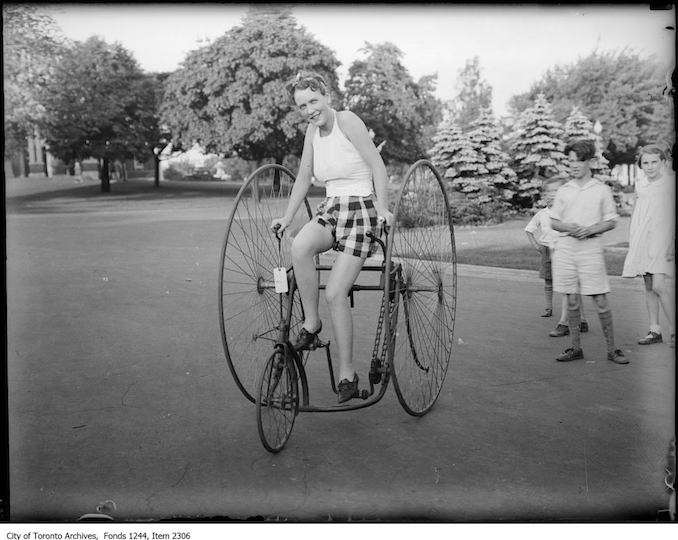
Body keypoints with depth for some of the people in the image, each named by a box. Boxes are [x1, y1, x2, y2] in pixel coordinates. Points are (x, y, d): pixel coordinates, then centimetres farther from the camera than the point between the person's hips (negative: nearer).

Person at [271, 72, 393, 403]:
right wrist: (287, 218, 15)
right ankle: (311, 324, -13)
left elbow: (377, 165, -13)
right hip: (330, 209, 6)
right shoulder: (313, 130, 11)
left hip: (361, 210, -6)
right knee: (300, 245, -30)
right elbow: (304, 177, 18)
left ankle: (347, 375, 0)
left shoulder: (347, 120, -10)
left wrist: (383, 208, -21)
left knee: (335, 294, -14)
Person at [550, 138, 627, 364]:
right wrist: (568, 227, -9)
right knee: (572, 300, 6)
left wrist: (590, 229, -13)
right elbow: (553, 222, 12)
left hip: (591, 246, -2)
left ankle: (612, 349, 6)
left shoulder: (602, 190, 4)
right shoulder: (563, 191, 10)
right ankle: (575, 348, 15)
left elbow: (611, 221, 4)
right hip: (566, 246, 3)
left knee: (600, 300, -3)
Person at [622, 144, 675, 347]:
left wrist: (673, 244, -9)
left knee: (659, 286, -15)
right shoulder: (640, 185, 10)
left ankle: (673, 330, -3)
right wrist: (631, 242, 14)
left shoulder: (670, 185, -3)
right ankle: (655, 330, 15)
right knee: (649, 288, 7)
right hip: (641, 242, 5)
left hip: (662, 241, -5)